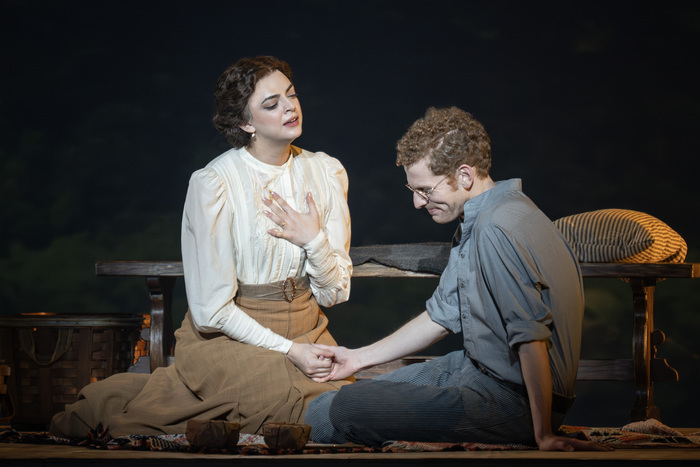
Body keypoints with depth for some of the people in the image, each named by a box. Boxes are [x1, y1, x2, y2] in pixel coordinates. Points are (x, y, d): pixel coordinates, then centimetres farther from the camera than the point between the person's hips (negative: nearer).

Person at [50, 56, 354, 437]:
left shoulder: (326, 173, 2)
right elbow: (211, 309, -13)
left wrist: (315, 241, -15)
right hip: (227, 335, -5)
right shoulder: (213, 184, -13)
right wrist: (286, 350, -16)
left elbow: (333, 292, 4)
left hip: (305, 330, 5)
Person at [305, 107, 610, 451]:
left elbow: (532, 337, -27)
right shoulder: (474, 222, 11)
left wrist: (543, 435, -23)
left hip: (511, 398, -11)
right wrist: (360, 358, 21)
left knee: (328, 417, -17)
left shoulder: (498, 229, -25)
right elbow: (442, 316, 19)